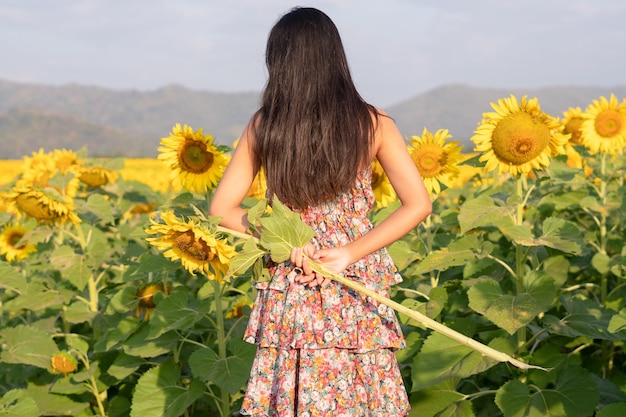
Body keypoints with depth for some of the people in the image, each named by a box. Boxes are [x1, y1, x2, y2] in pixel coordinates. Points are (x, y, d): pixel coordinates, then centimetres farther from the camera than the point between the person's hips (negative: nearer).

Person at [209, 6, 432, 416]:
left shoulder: (263, 127, -4)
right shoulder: (373, 124, -7)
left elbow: (222, 209, -2)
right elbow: (418, 205, -11)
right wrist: (348, 252, -13)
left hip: (291, 290, 1)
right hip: (358, 289, -1)